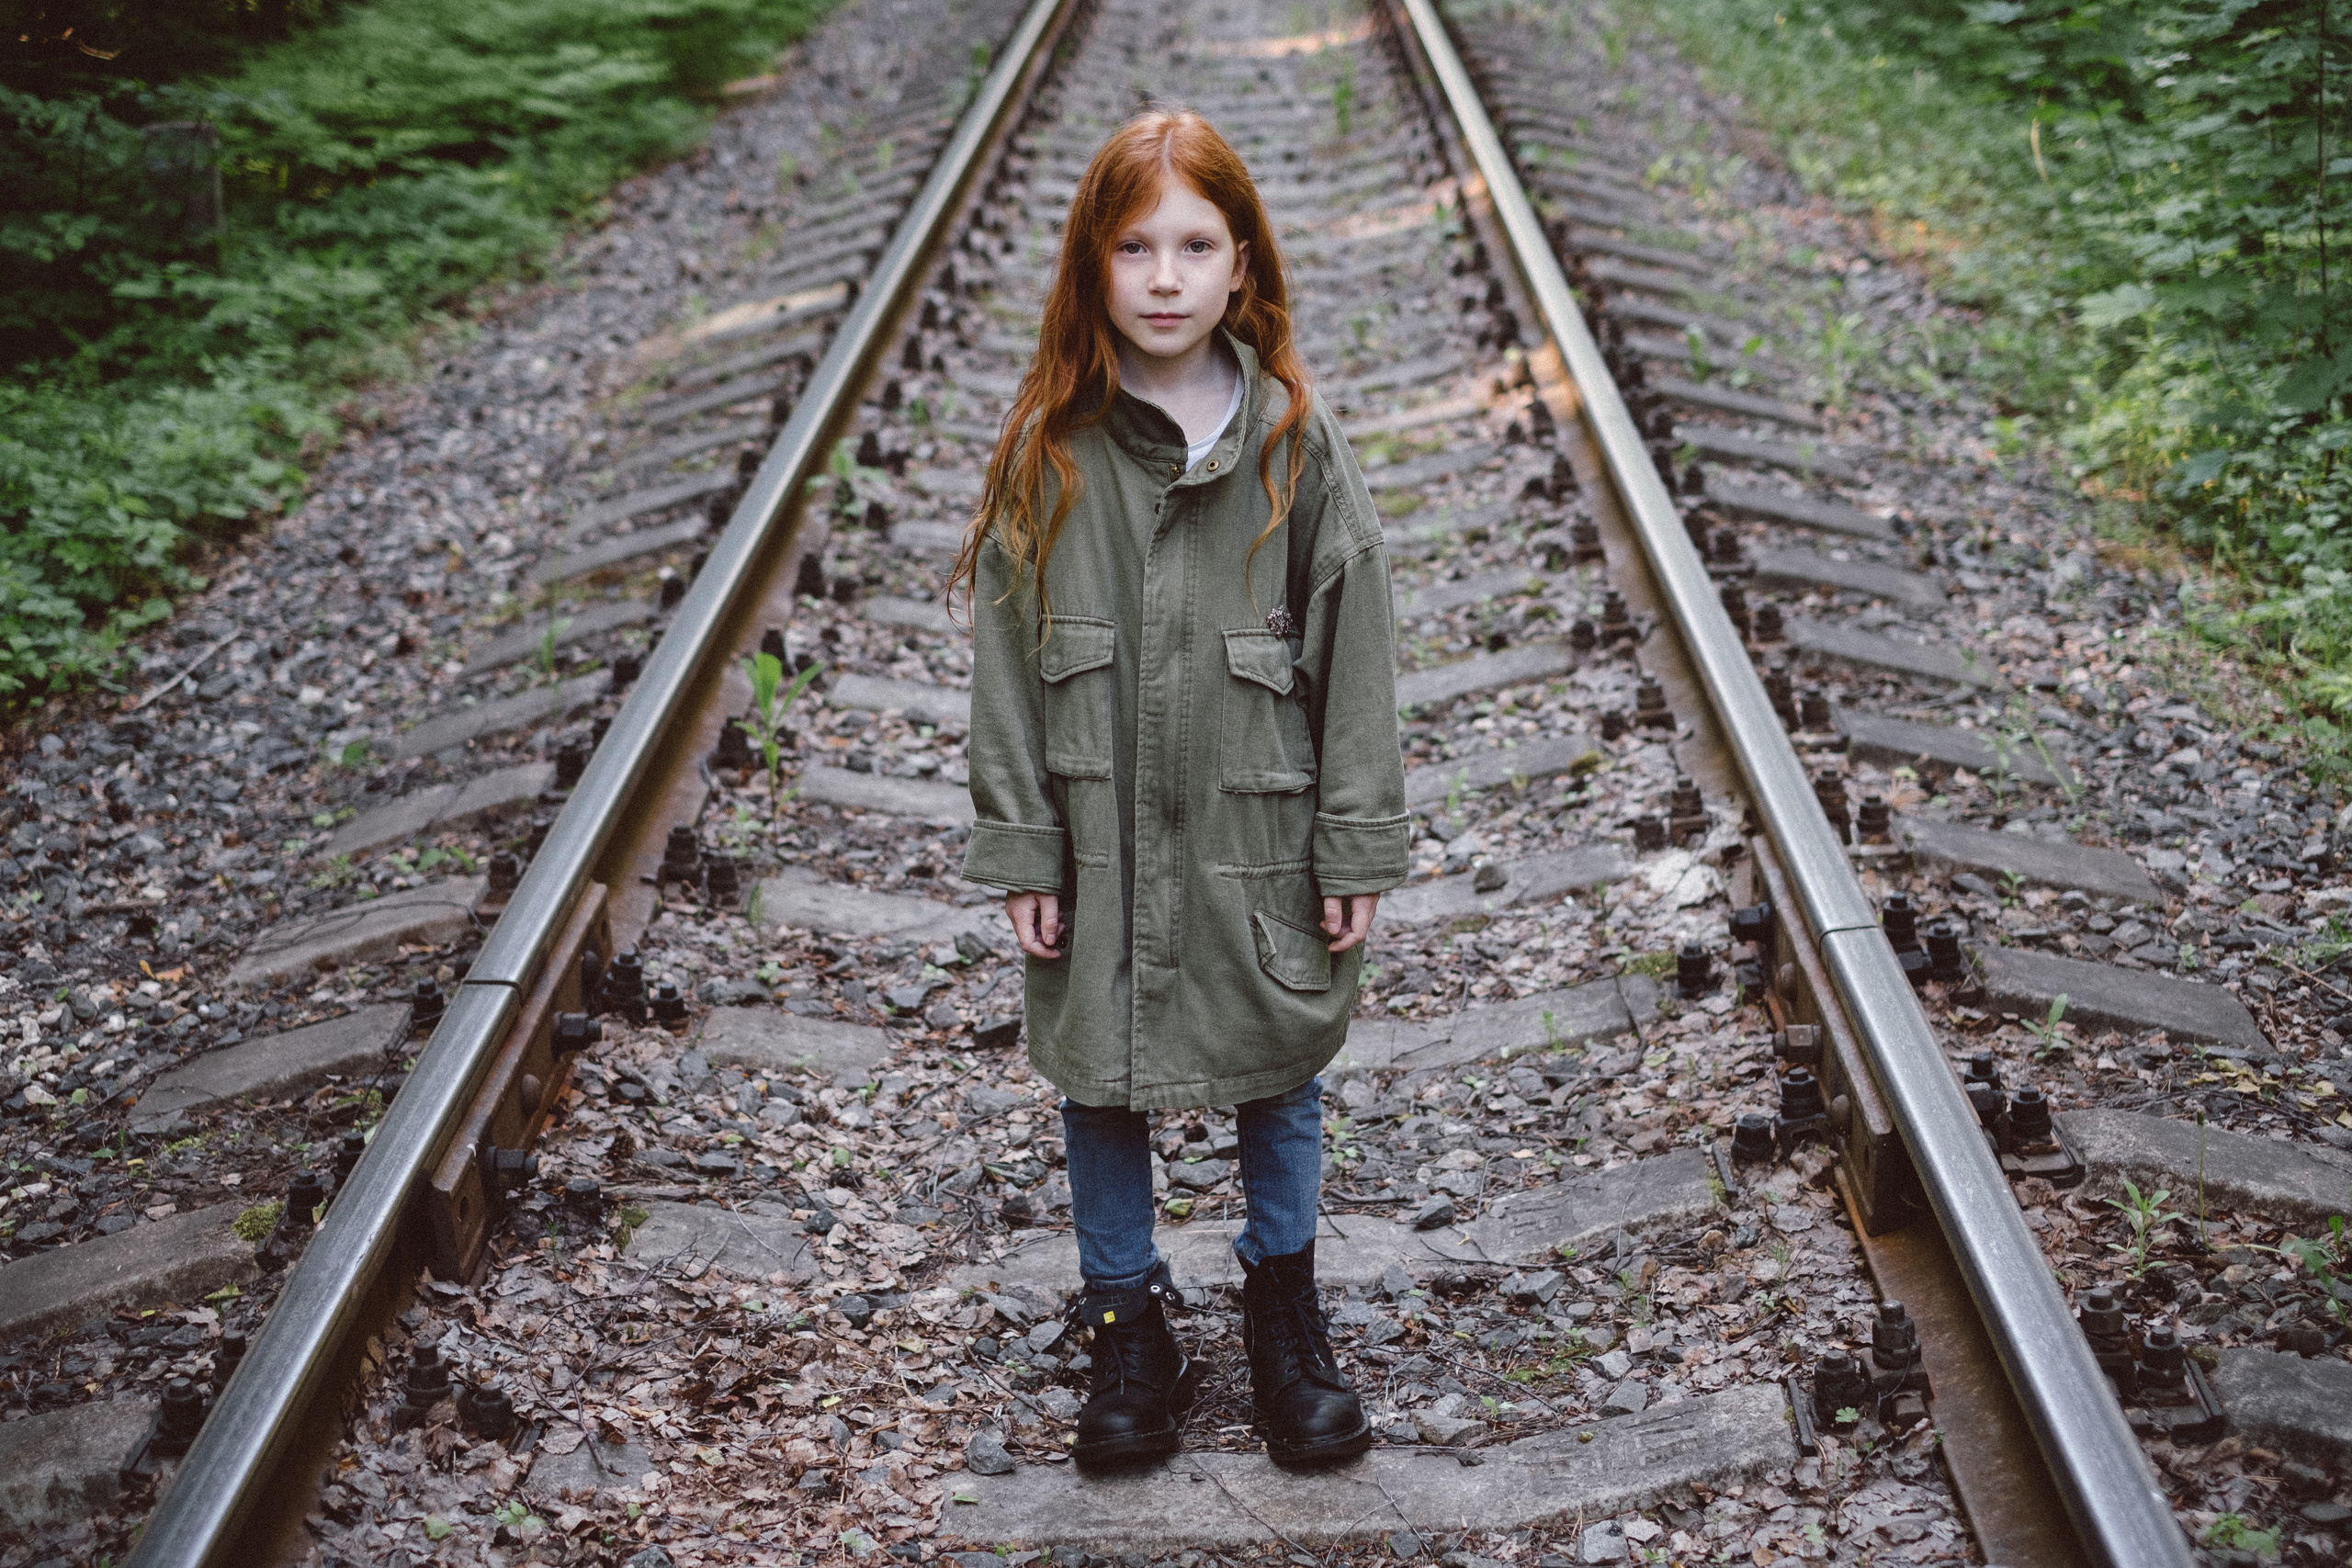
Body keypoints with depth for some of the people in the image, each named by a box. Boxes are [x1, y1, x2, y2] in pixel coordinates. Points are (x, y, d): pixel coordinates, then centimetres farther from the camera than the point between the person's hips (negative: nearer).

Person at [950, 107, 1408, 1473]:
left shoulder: (1297, 443, -7)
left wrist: (1358, 850, -5)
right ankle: (1131, 1324, 33)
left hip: (1260, 837, 0)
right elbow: (1007, 656, -3)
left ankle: (1285, 1304, 38)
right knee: (1100, 1079, 13)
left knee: (1281, 1076, 15)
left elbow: (1356, 655, -4)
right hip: (1101, 842, 1)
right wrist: (1022, 851, -5)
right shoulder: (1050, 449, -6)